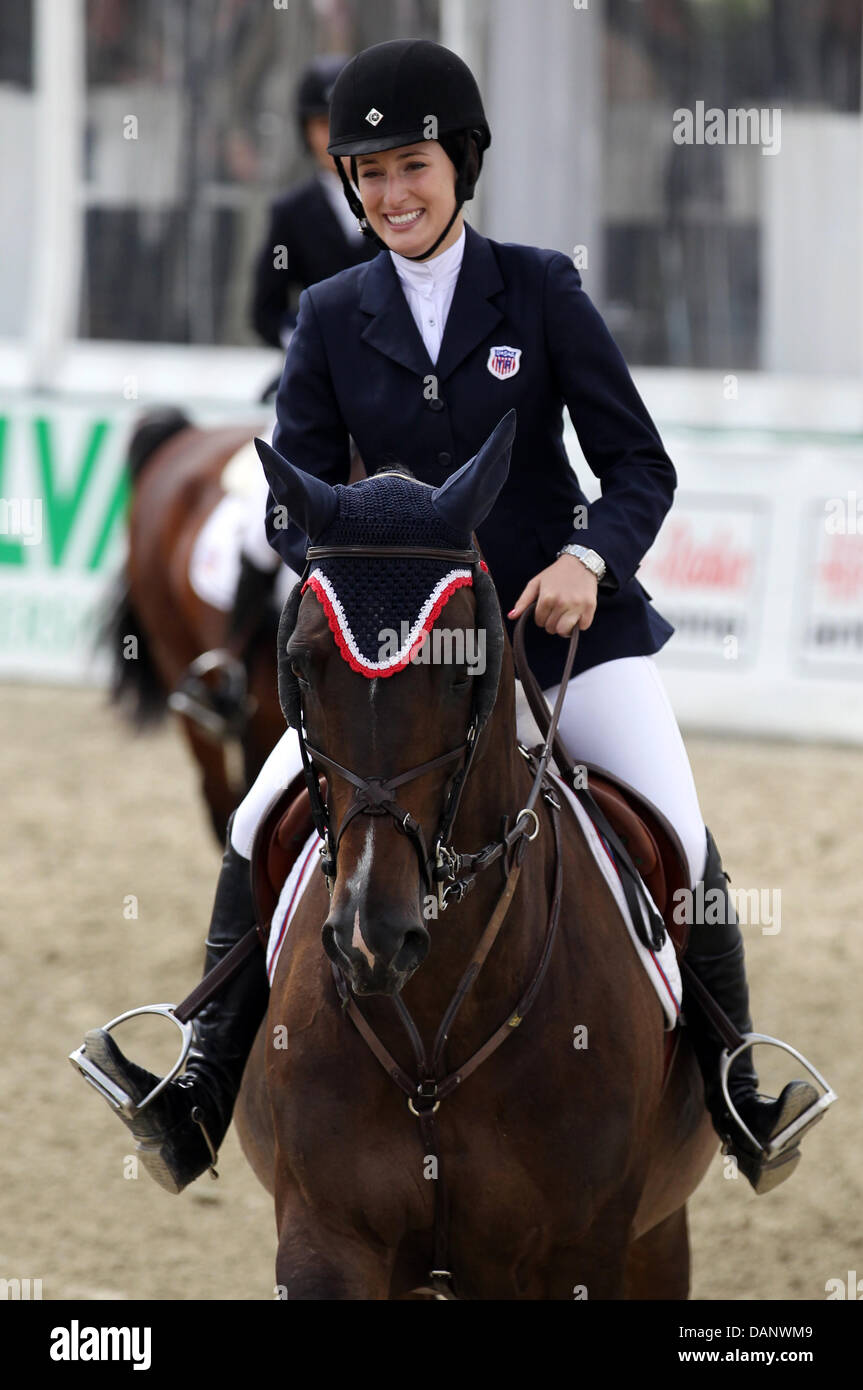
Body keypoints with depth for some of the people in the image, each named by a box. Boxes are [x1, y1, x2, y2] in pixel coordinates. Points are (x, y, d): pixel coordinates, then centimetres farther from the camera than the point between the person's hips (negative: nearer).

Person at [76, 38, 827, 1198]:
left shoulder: (541, 291, -4)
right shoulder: (333, 317, 2)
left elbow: (642, 466, -3)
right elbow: (295, 502, 2)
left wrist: (589, 555, -22)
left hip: (563, 619, -2)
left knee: (680, 843, -13)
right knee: (257, 837, -8)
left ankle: (740, 1098, 3)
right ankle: (200, 1092, 2)